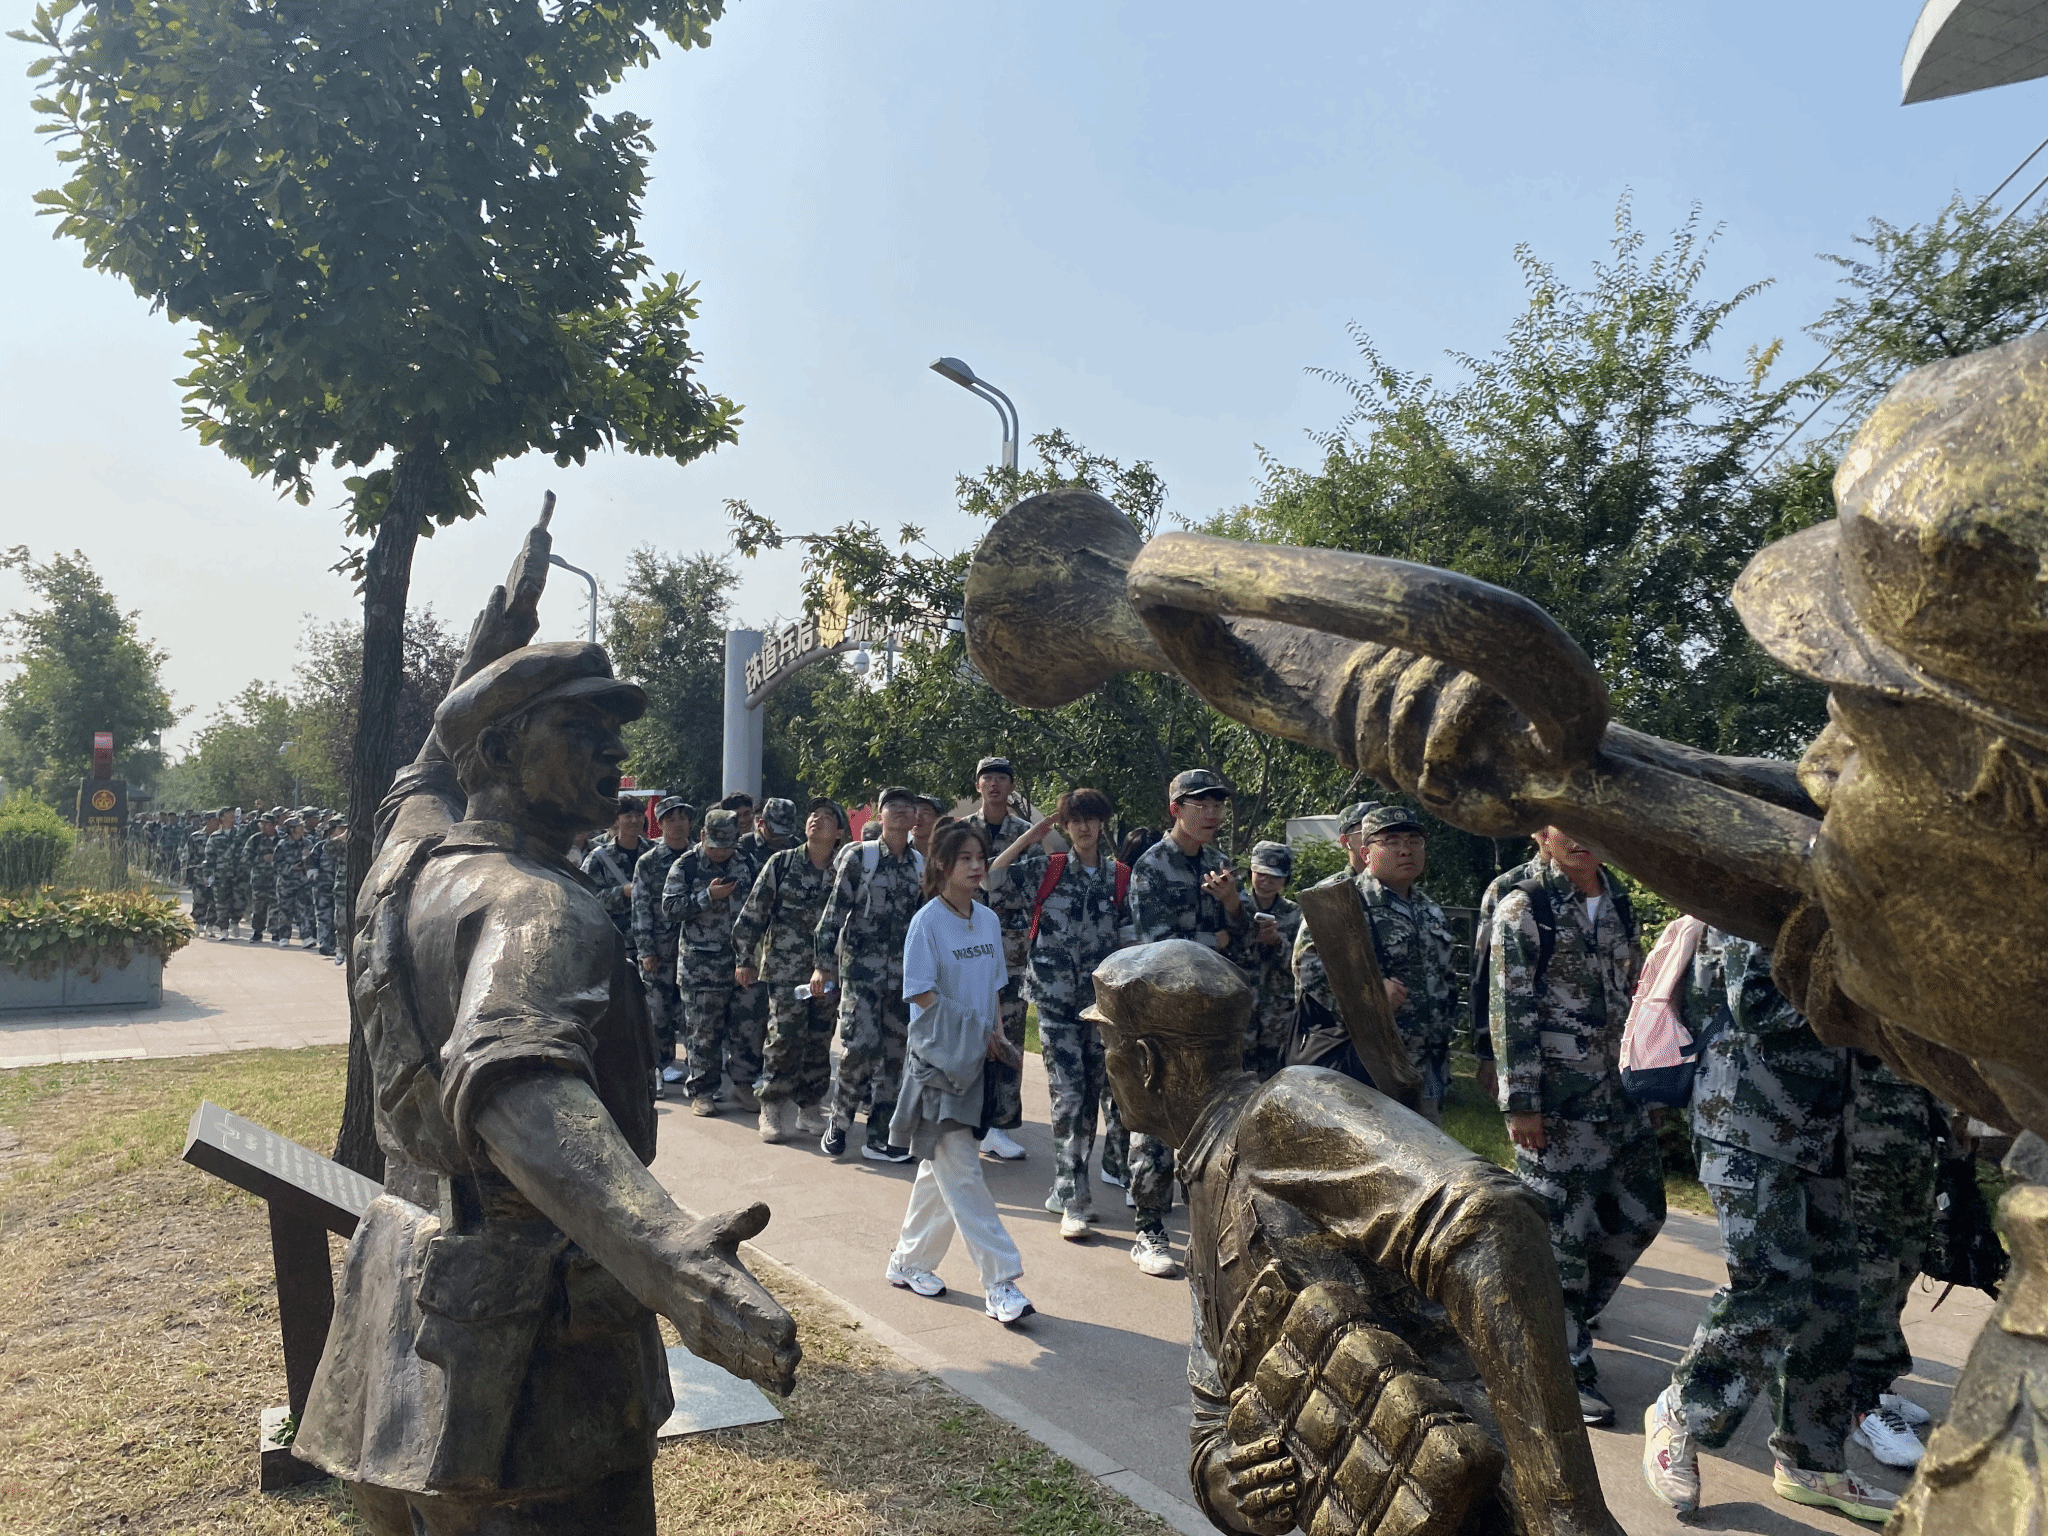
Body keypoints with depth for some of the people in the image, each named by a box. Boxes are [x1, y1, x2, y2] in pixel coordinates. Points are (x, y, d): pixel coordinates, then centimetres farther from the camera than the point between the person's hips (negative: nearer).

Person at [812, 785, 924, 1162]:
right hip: (860, 965, -4)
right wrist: (822, 964, -10)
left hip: (903, 971, 4)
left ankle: (879, 1139, 13)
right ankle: (839, 1123, 8)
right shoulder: (857, 856, -2)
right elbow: (834, 911, -5)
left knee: (893, 1055, 5)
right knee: (860, 1045, -14)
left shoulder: (922, 865, 10)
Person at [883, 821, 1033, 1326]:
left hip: (975, 1059, 7)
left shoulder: (989, 920, 9)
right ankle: (1000, 1283, -6)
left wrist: (1000, 1039, 0)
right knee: (962, 1172, -7)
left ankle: (909, 1262, 29)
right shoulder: (927, 921, -10)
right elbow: (924, 996, -13)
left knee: (940, 1167, 15)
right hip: (939, 1059, -7)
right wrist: (979, 1034, -15)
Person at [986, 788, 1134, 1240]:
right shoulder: (1047, 870, 2)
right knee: (1068, 1098, -5)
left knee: (1091, 1095, 6)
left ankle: (1068, 1189, 21)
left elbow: (1129, 942, 6)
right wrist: (1029, 838, -6)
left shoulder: (1120, 877, 6)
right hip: (1056, 1000, -2)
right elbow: (991, 879, -7)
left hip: (1102, 1000, 2)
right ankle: (1074, 1202, -1)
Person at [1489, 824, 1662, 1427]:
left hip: (1618, 1091, 7)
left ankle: (1568, 1308, 33)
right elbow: (1510, 1011, -13)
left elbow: (1633, 993, 17)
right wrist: (1520, 1102, -16)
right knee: (1565, 1230, 0)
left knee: (1640, 1214, 13)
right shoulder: (1523, 908, -10)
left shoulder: (1618, 904, 10)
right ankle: (1571, 1367, 14)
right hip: (1555, 1100, -7)